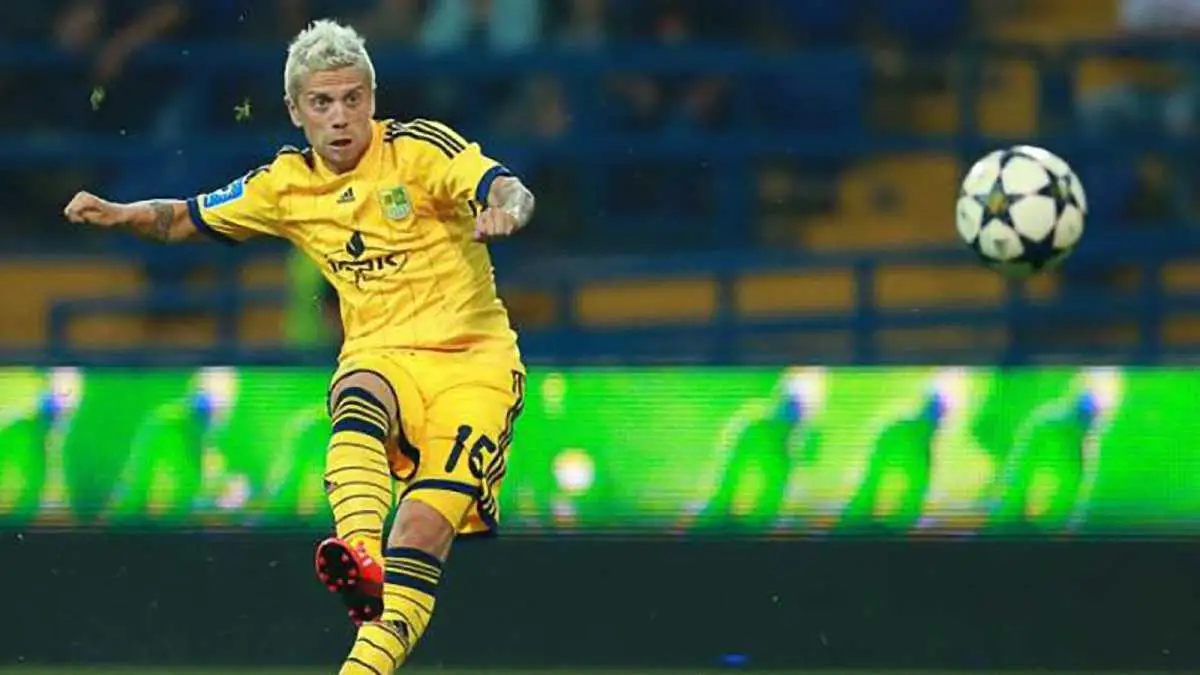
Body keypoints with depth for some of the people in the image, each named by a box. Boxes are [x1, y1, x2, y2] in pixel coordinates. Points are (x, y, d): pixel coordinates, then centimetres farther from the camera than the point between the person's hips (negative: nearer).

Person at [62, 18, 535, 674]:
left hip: (472, 358, -2)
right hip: (380, 356, 2)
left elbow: (511, 191, -20)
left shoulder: (419, 149, -6)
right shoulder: (287, 183, 7)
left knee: (424, 528, -19)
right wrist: (119, 214, -3)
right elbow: (187, 218, 17)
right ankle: (361, 558, -58)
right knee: (357, 401, -36)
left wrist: (504, 209, -44)